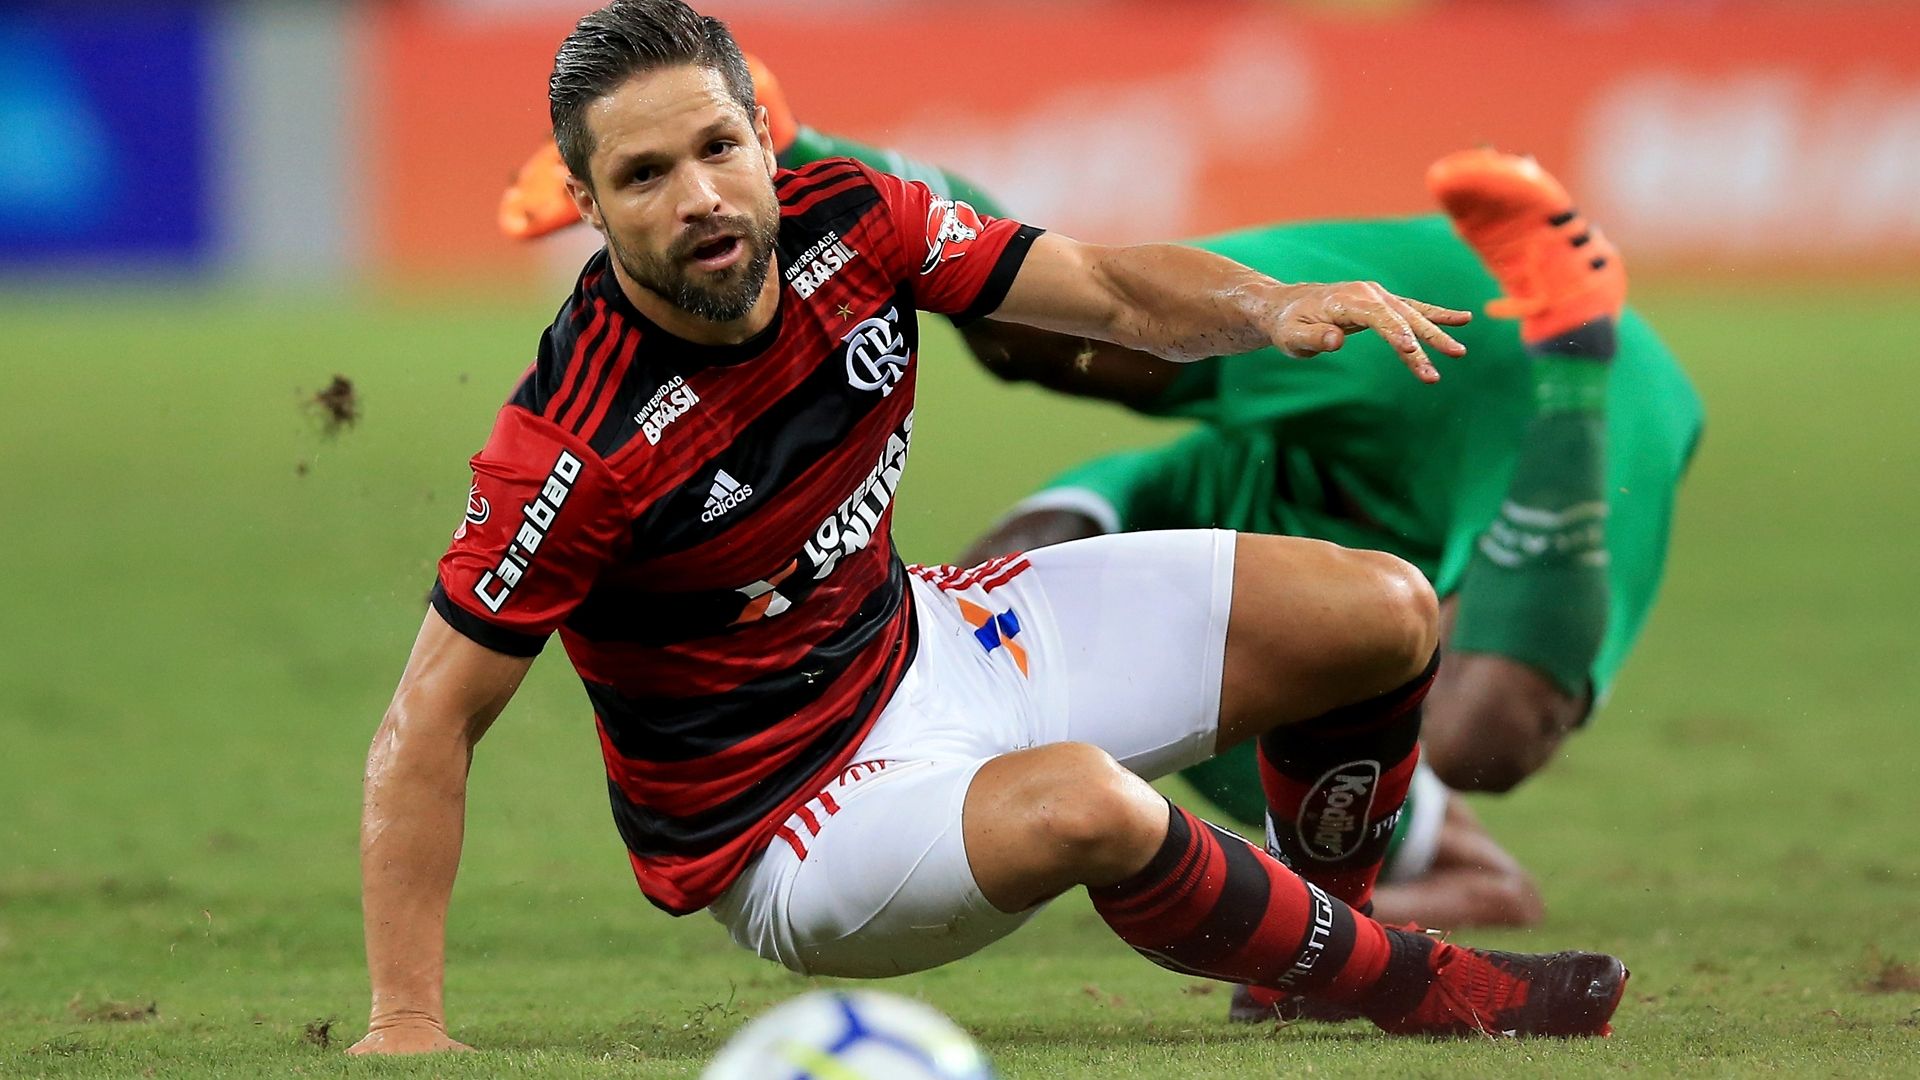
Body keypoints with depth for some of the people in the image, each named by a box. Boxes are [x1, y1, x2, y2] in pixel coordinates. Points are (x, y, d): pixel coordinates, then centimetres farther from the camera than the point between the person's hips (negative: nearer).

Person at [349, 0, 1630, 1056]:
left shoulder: (845, 222, -12)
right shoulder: (574, 447, -30)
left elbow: (1111, 289, 2)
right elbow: (431, 728, -25)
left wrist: (1273, 307, -19)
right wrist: (407, 1022, -31)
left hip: (920, 640, 7)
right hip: (783, 814, -7)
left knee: (1382, 615, 4)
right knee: (1083, 804, -38)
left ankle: (1323, 925, 33)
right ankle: (1421, 990, -10)